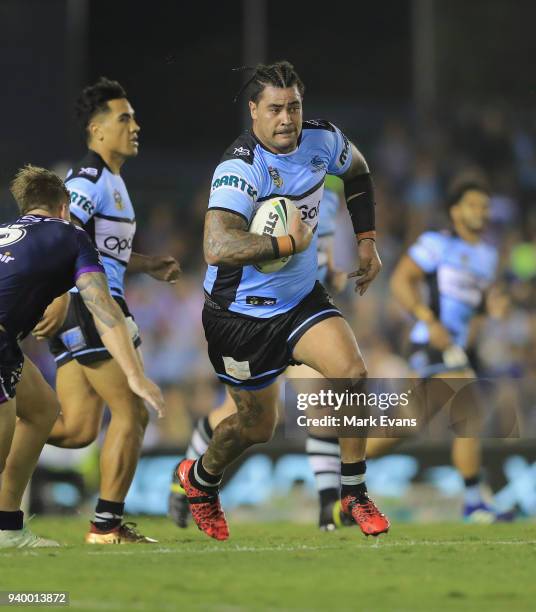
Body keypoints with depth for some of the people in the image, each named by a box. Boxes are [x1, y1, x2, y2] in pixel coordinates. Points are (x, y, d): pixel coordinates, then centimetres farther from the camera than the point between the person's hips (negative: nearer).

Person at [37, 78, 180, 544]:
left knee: (77, 429, 5)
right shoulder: (89, 178, -10)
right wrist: (61, 301, -31)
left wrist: (151, 266, 22)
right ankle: (107, 525, -2)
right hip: (88, 306, -10)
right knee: (131, 414, -5)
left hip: (87, 310, 10)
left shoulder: (112, 181, 21)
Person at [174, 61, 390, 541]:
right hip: (242, 313, -5)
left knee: (353, 374, -18)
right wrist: (290, 243, -34)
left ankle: (355, 493, -2)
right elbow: (217, 248, -41)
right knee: (258, 426, 8)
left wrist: (366, 241, 12)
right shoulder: (240, 168, -28)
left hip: (302, 298, 5)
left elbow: (357, 172, 18)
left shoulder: (322, 140, -8)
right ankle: (200, 479, 41)